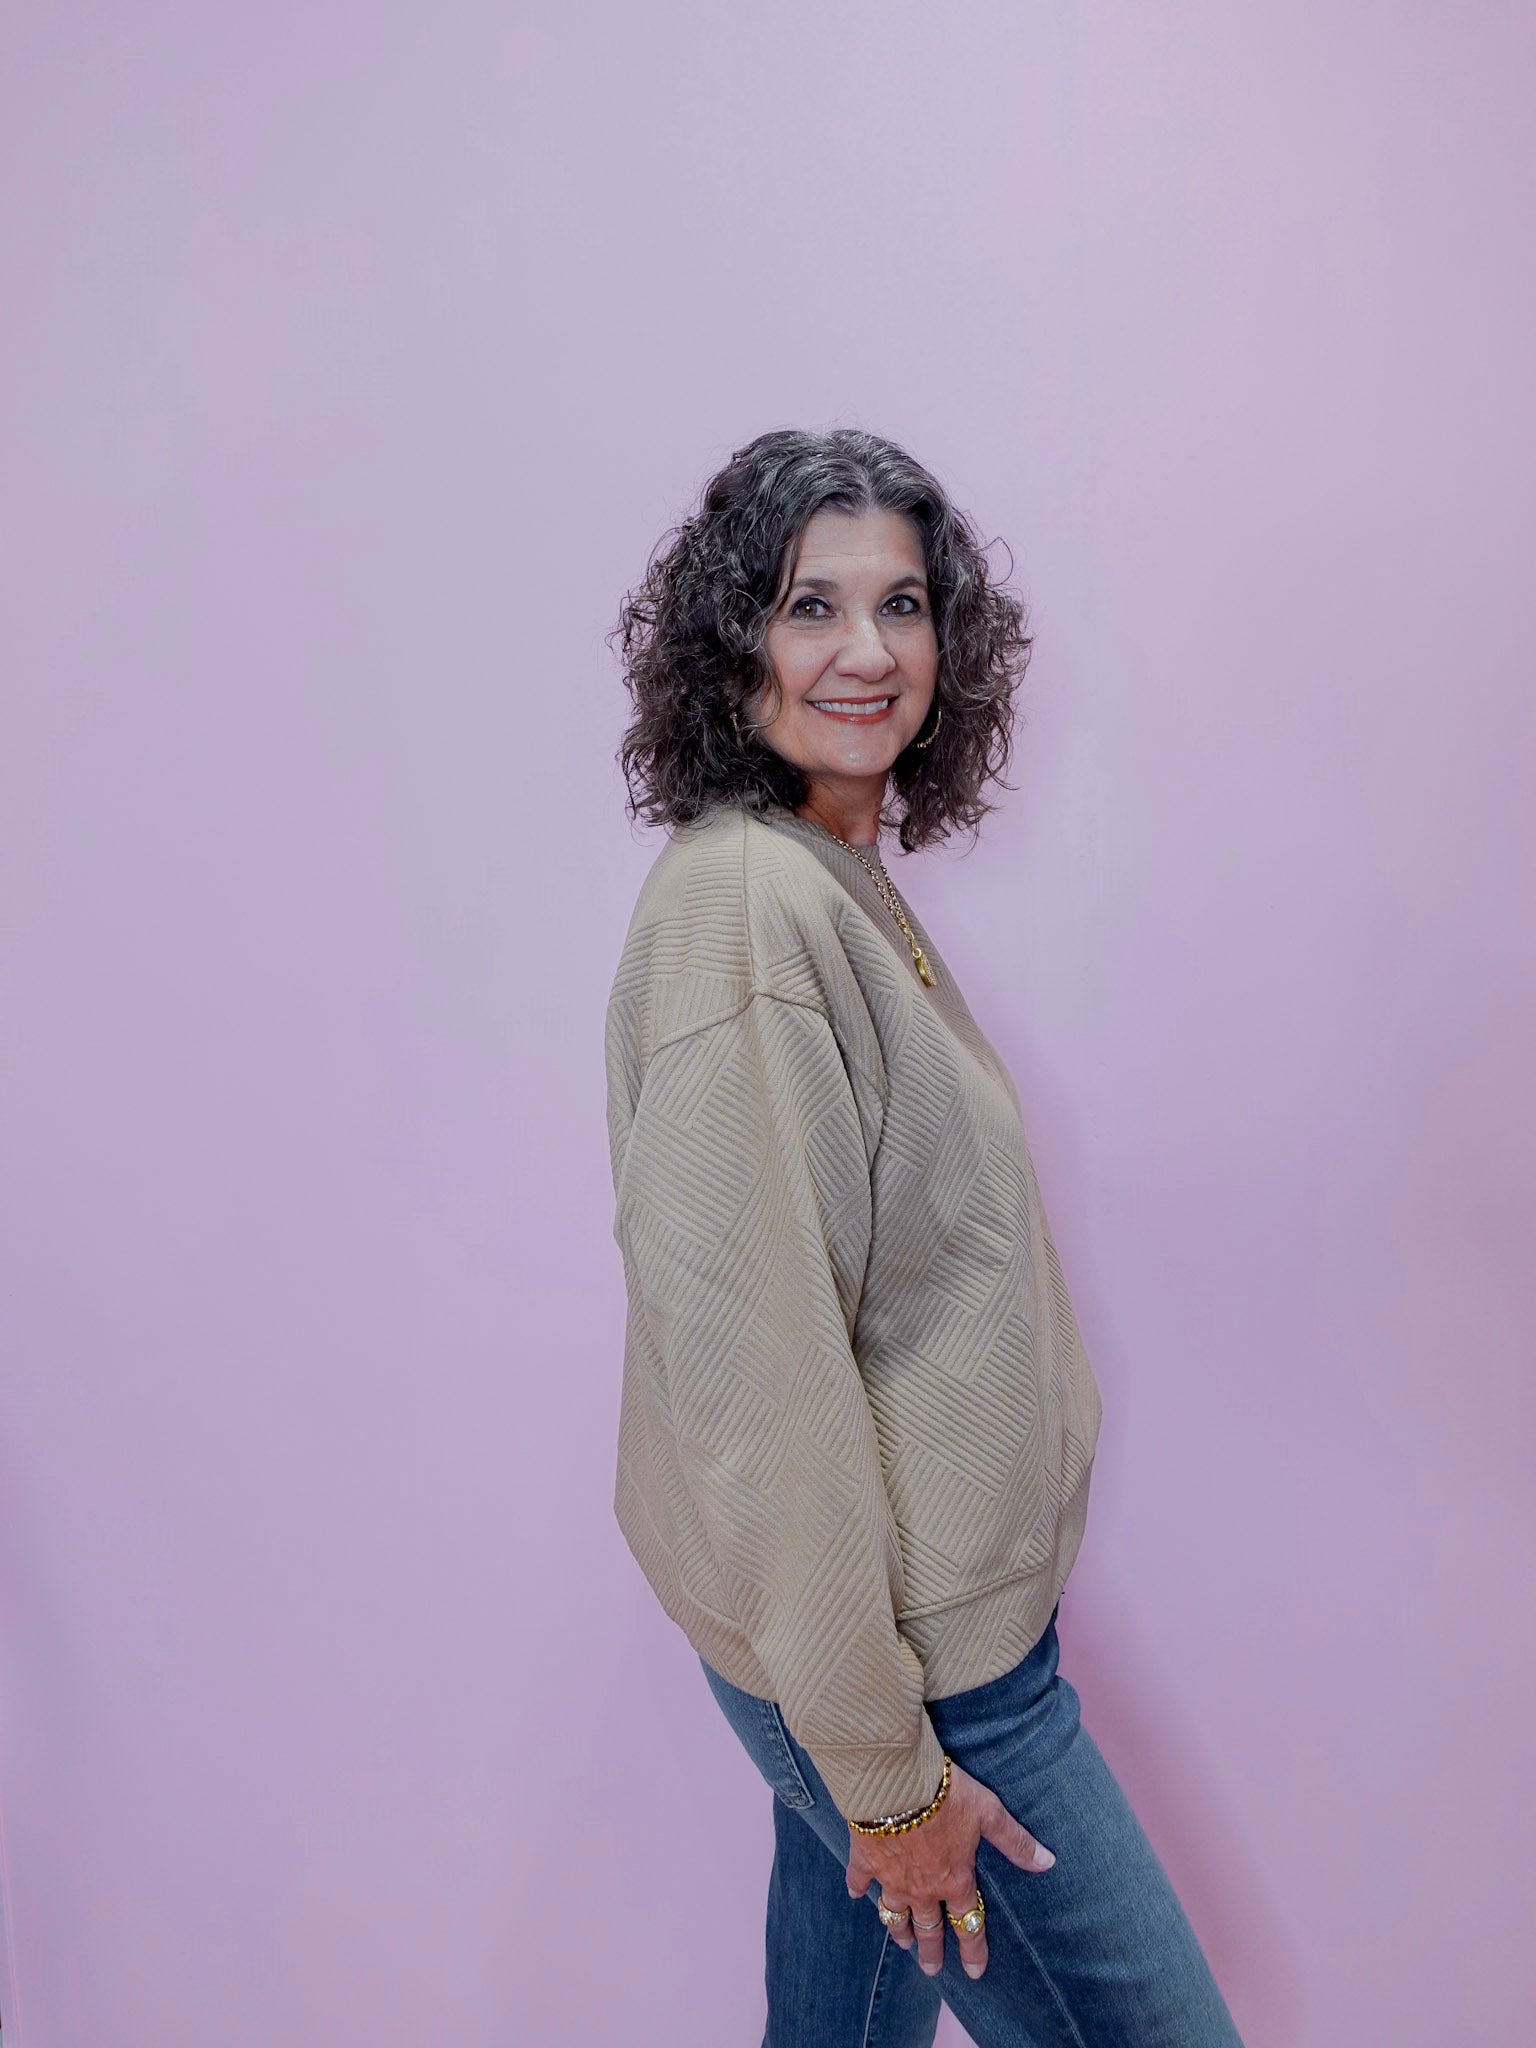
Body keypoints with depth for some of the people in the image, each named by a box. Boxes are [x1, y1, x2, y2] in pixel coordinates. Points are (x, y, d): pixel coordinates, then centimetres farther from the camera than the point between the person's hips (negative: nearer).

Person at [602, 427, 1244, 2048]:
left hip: (913, 1595, 8)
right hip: (904, 1653, -8)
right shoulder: (743, 908, -24)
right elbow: (749, 1363, -25)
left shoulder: (845, 879, 7)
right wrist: (883, 1762, -17)